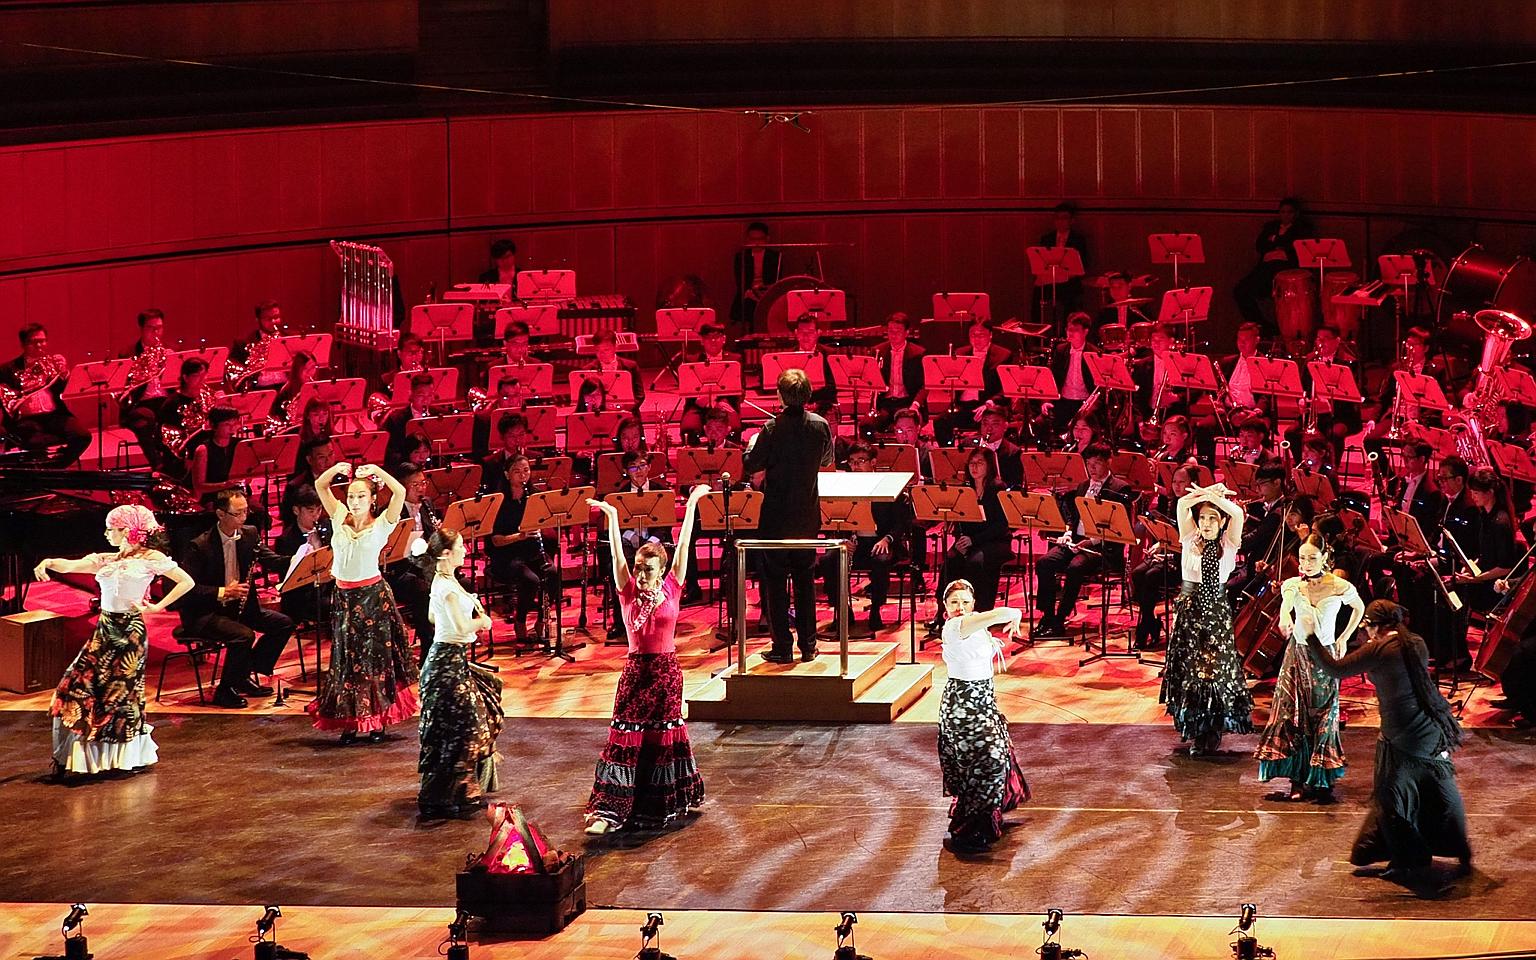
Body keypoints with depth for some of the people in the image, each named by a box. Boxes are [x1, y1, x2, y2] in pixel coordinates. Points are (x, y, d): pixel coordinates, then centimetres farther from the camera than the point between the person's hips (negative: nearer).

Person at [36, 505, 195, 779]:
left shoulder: (151, 558, -2)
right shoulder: (106, 561, 13)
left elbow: (186, 582, -2)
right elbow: (70, 566, 1)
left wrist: (157, 606, -5)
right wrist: (48, 563, -19)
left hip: (130, 632, -5)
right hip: (104, 630, 5)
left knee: (122, 694, 1)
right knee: (78, 687, -2)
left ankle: (133, 756, 17)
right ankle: (69, 758, 5)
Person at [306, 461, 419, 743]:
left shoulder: (382, 524, -5)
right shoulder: (339, 518, 5)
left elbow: (400, 492, -19)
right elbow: (320, 485, 4)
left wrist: (377, 472, -22)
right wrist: (336, 469, -13)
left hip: (373, 595, -4)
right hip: (344, 596, 4)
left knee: (376, 656, 2)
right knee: (346, 659, 8)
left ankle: (377, 720, 11)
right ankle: (350, 721, 16)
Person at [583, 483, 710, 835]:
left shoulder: (671, 590, -2)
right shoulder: (628, 592, -2)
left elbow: (683, 545, -5)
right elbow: (617, 555, -11)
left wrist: (691, 504, -7)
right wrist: (612, 517, -21)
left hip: (666, 671, 0)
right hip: (635, 670, 0)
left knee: (664, 736, 11)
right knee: (625, 738, -4)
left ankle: (669, 800, 29)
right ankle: (608, 812, -9)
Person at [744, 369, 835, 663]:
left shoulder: (773, 429, -17)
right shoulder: (821, 426, -5)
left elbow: (752, 467, -11)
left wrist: (753, 444, 8)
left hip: (777, 515, -4)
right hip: (808, 515, 4)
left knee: (775, 580, 4)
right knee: (805, 579, 14)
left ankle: (782, 647, 3)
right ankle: (808, 646, 16)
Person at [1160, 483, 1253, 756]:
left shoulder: (1228, 544, 0)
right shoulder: (1190, 540, 2)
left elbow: (1238, 513, -17)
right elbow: (1182, 504, -11)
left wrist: (1214, 496, -9)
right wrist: (1206, 494, -5)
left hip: (1218, 611, -1)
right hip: (1190, 610, 1)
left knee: (1216, 668, -2)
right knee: (1190, 668, 3)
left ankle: (1213, 730, 11)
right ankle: (1196, 730, 14)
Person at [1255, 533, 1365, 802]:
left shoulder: (1340, 587, -8)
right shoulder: (1293, 585, -5)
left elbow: (1359, 608, 13)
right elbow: (1286, 601, -29)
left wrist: (1344, 639, 6)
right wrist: (1284, 617, -52)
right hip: (1297, 655, 2)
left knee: (1323, 718, 1)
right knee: (1292, 716, -3)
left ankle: (1321, 781, 10)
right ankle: (1298, 782, 0)